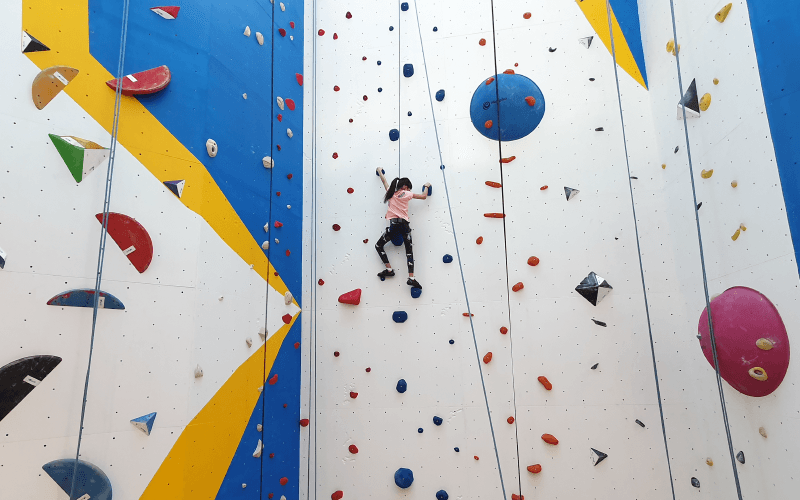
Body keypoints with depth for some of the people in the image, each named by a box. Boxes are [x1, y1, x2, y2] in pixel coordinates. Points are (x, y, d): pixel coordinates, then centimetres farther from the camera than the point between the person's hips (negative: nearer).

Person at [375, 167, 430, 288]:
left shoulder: (390, 192, 13)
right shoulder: (406, 194, 6)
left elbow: (384, 181, 32)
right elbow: (423, 196, 10)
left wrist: (379, 171, 50)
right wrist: (426, 186, 30)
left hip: (393, 224, 1)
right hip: (404, 224, -1)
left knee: (378, 246, 16)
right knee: (409, 250, 2)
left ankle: (389, 269, 6)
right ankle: (411, 277, -10)